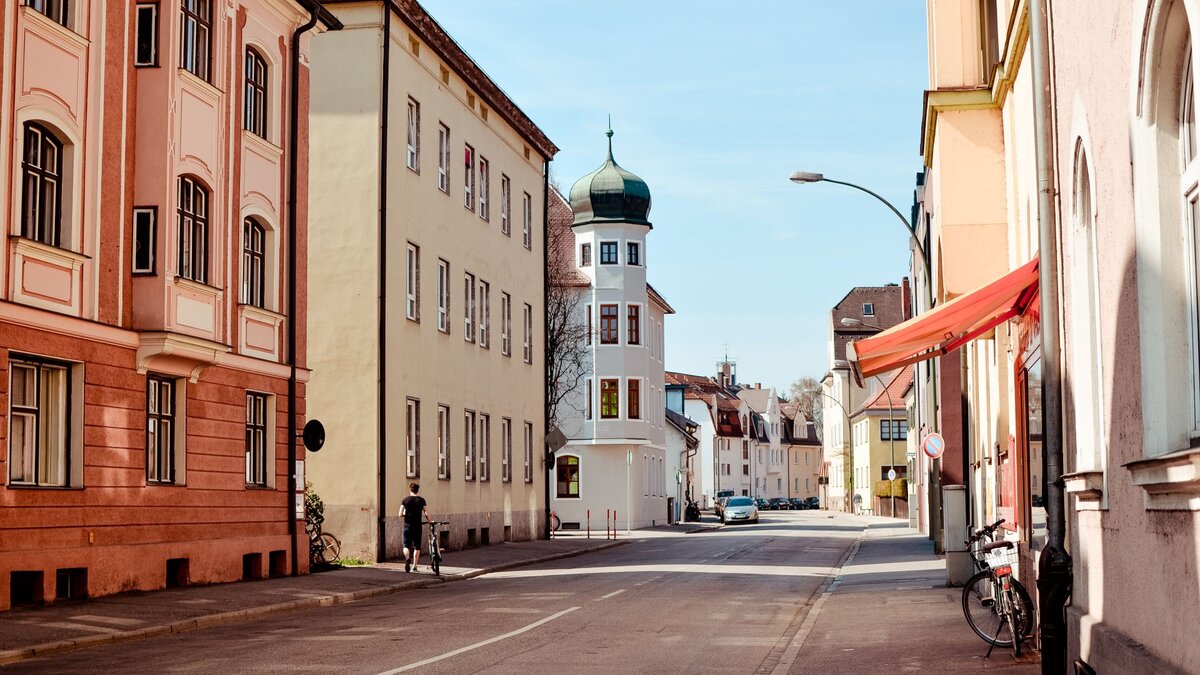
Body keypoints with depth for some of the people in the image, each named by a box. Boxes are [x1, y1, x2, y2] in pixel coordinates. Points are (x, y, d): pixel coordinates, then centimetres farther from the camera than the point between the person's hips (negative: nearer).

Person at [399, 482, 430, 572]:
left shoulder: (405, 500, 0)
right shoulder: (421, 500, 0)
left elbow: (400, 515, -3)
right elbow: (426, 514, -5)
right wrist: (430, 521, 12)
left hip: (407, 525, -1)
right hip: (418, 526, 1)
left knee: (406, 545, 5)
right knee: (417, 546, 13)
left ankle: (407, 559, -23)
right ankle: (414, 565, 12)